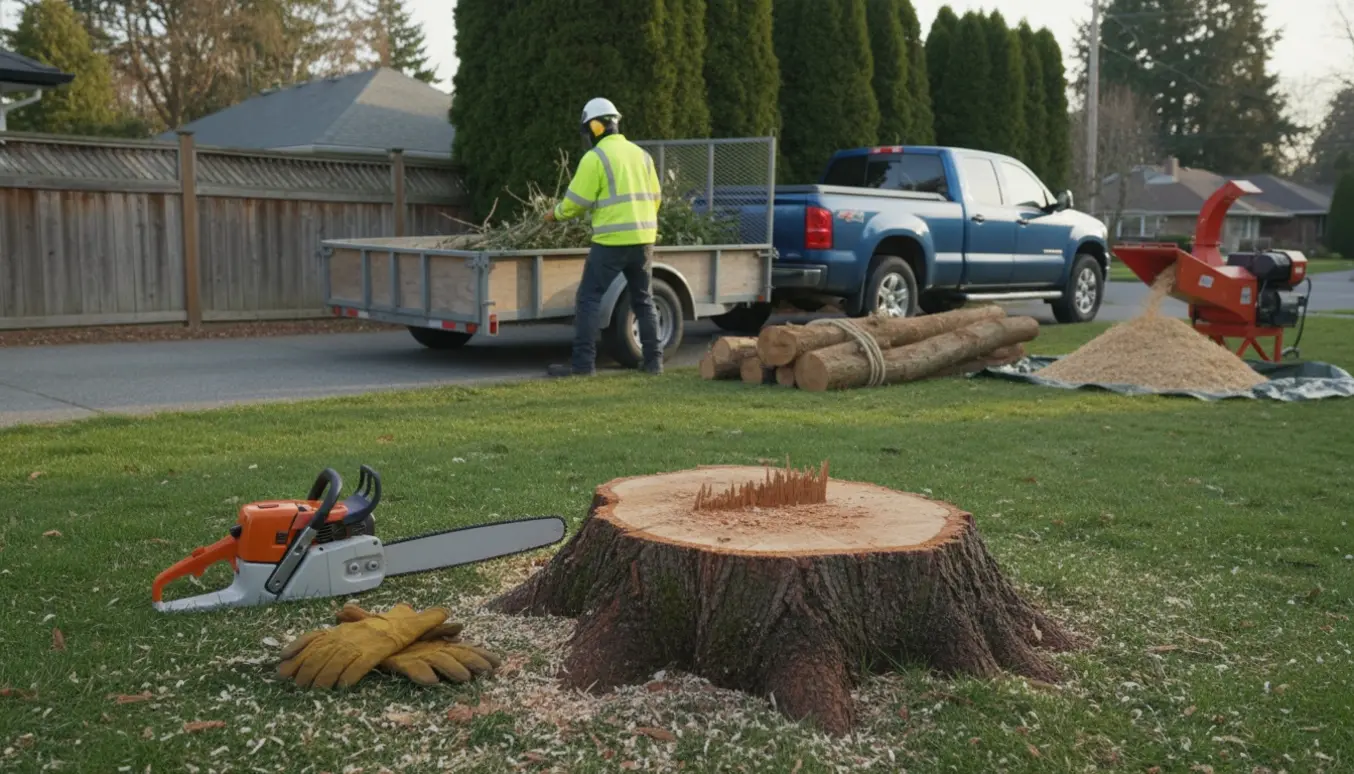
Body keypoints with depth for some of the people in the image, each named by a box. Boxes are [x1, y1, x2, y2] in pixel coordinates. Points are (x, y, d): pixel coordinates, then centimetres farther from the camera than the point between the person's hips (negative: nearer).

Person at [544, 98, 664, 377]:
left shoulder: (595, 157, -6)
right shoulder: (641, 153, 14)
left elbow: (576, 201, -7)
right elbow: (655, 198, 15)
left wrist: (556, 214, 12)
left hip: (612, 240, -6)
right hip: (643, 238, 6)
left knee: (589, 298, -1)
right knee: (643, 300, 16)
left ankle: (583, 363, -5)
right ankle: (653, 360, 16)